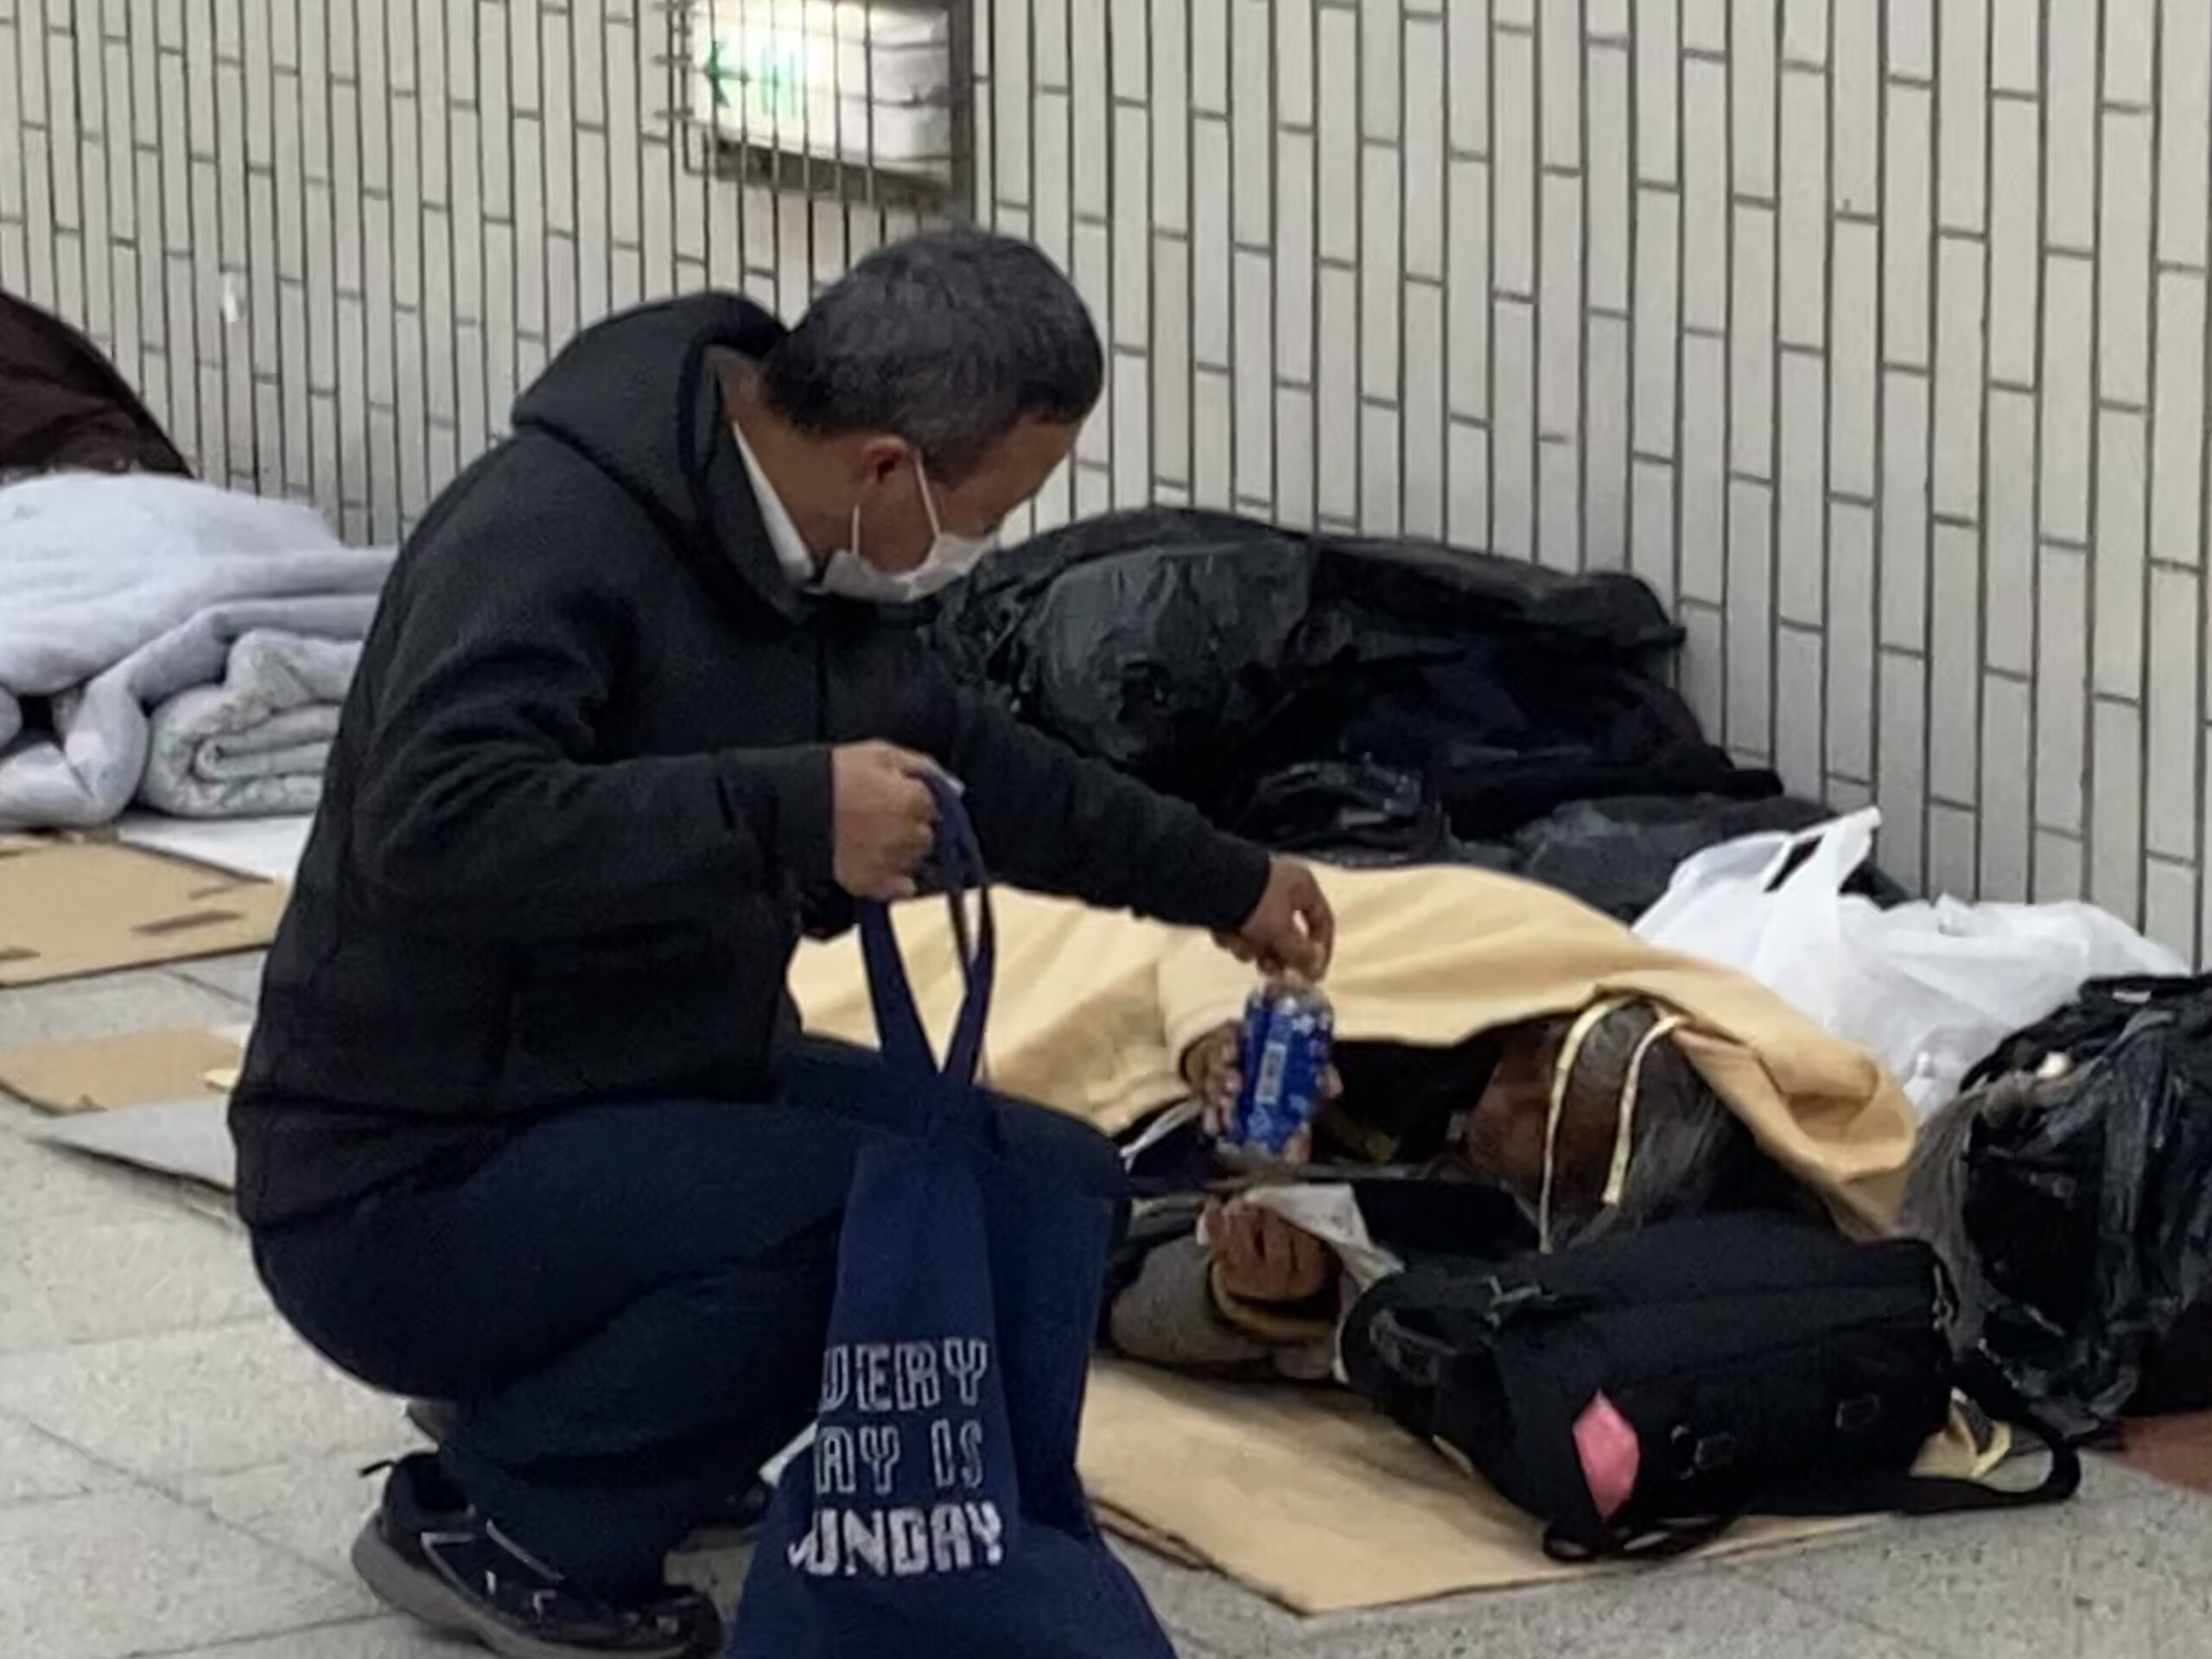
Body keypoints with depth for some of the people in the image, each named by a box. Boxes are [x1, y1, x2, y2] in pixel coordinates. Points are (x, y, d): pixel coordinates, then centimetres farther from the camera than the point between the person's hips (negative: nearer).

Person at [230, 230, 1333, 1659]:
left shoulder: (798, 556, 3)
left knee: (1055, 1188, 0)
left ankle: (556, 1396, 10)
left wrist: (1218, 883, 31)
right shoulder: (552, 535, -25)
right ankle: (498, 1524, -9)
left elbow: (962, 757, 23)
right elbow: (435, 829, -40)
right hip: (409, 1183, -9)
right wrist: (785, 813, -40)